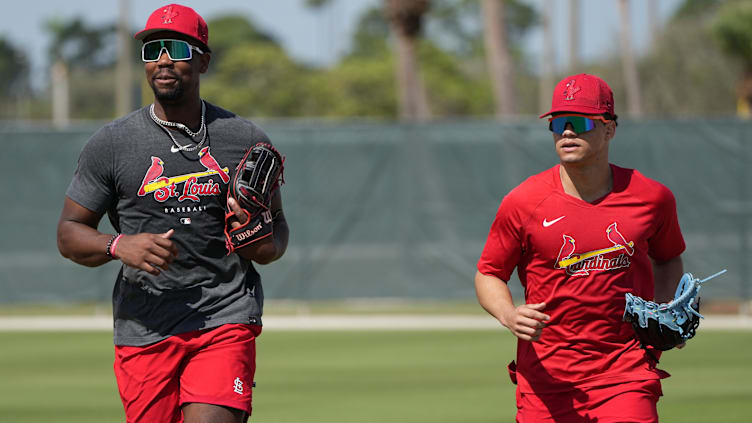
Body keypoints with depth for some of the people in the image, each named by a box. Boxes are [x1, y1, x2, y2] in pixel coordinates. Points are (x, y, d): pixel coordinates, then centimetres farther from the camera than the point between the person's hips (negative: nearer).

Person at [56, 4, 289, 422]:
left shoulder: (248, 140, 7)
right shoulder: (110, 144, 4)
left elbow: (277, 224, 16)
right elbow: (69, 233, 6)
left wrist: (264, 245, -9)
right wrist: (119, 246, -15)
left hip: (228, 321, -1)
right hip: (144, 332, 1)